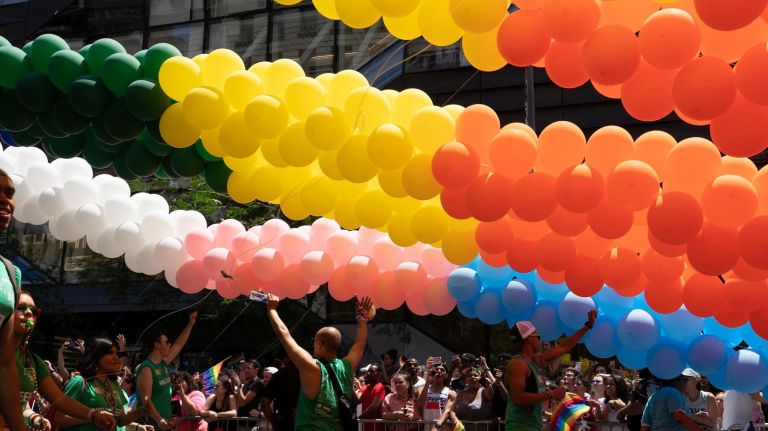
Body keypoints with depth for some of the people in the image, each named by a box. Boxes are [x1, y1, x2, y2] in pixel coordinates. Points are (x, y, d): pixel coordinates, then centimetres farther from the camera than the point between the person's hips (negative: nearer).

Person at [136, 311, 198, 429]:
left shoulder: (163, 364, 12)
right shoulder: (146, 369, -15)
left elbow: (178, 345, 24)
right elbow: (146, 400, -22)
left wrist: (191, 323, 24)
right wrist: (159, 420, -32)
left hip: (164, 422, 9)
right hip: (151, 423, -9)